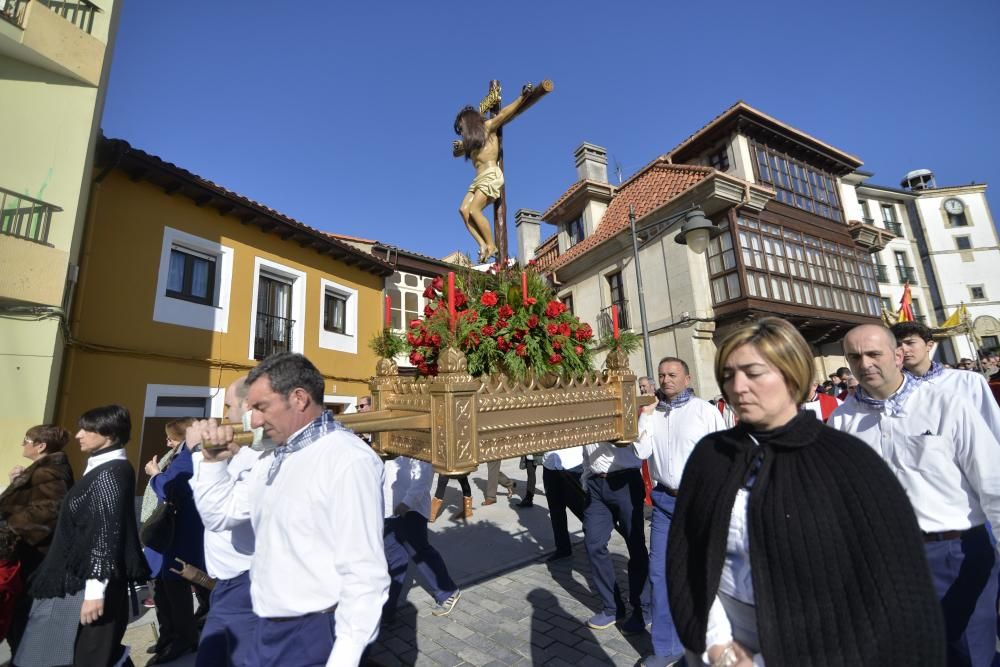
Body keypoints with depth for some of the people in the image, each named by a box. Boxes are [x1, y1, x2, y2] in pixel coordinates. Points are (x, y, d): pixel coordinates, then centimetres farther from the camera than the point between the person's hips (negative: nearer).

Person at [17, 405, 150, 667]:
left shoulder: (111, 473, -19)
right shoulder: (103, 469, 10)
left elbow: (107, 535, -22)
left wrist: (95, 590, -21)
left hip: (88, 583, -9)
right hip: (78, 578, 9)